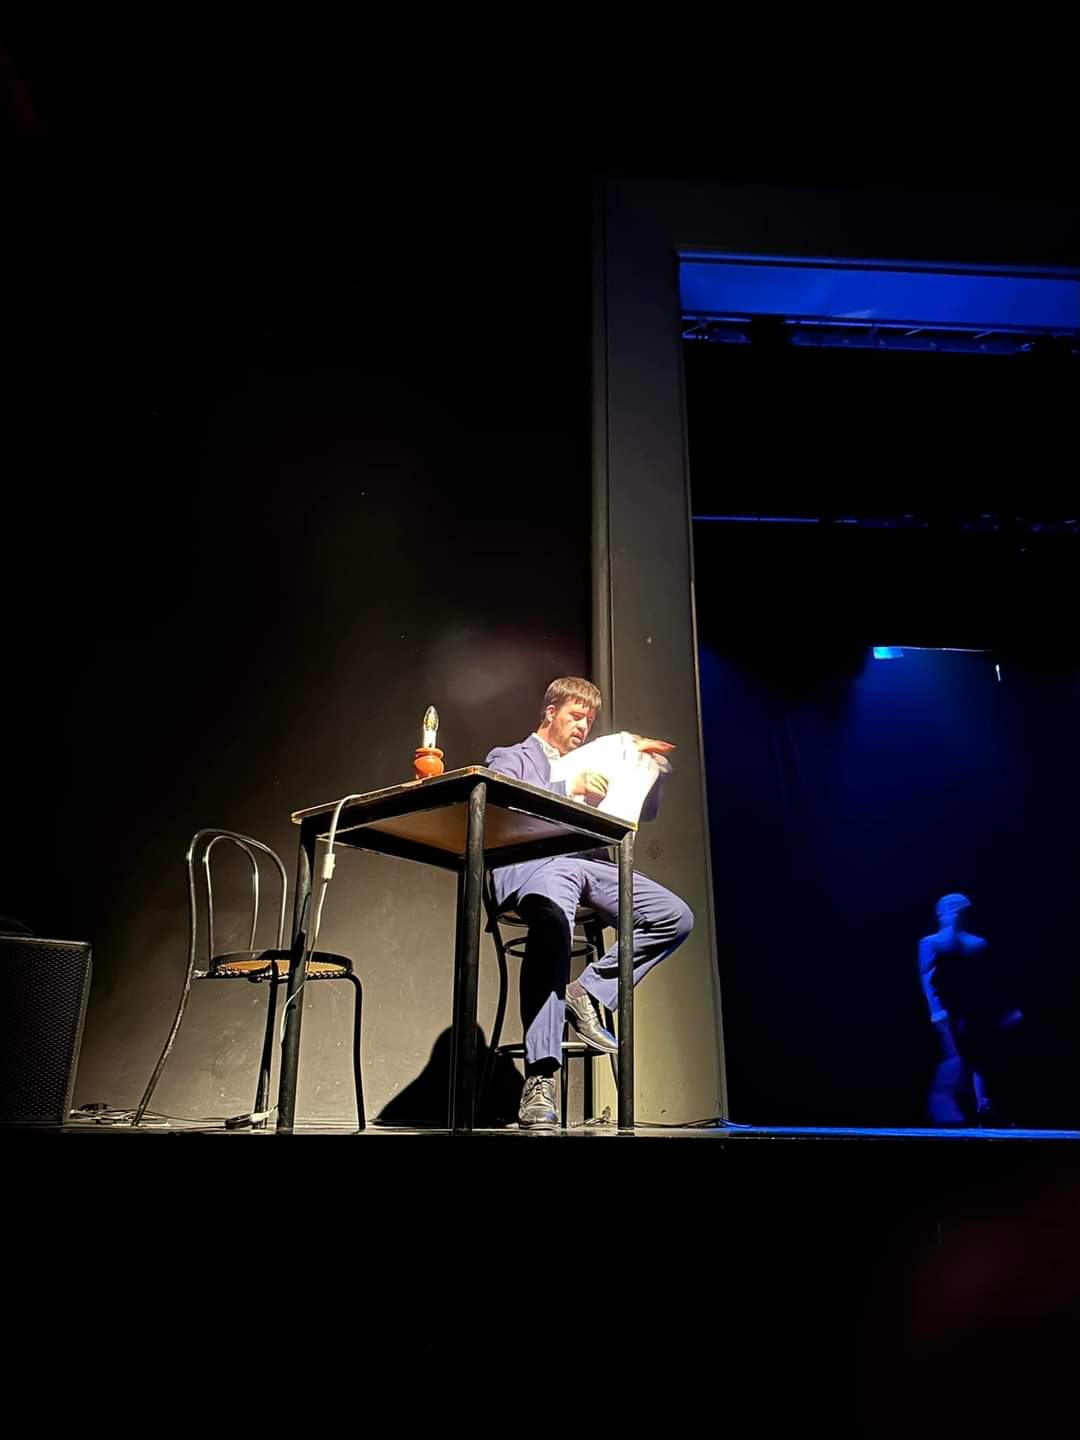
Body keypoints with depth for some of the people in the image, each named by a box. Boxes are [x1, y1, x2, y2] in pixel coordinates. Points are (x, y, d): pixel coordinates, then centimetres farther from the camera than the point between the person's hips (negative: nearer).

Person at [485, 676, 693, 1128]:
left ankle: (589, 990, -9)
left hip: (592, 862, 6)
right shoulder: (510, 759, 18)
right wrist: (570, 788, -14)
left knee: (676, 917, -17)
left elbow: (644, 813, 31)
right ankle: (539, 1080, -39)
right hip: (535, 862, -6)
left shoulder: (591, 764, 34)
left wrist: (656, 768, 12)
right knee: (551, 923, -40)